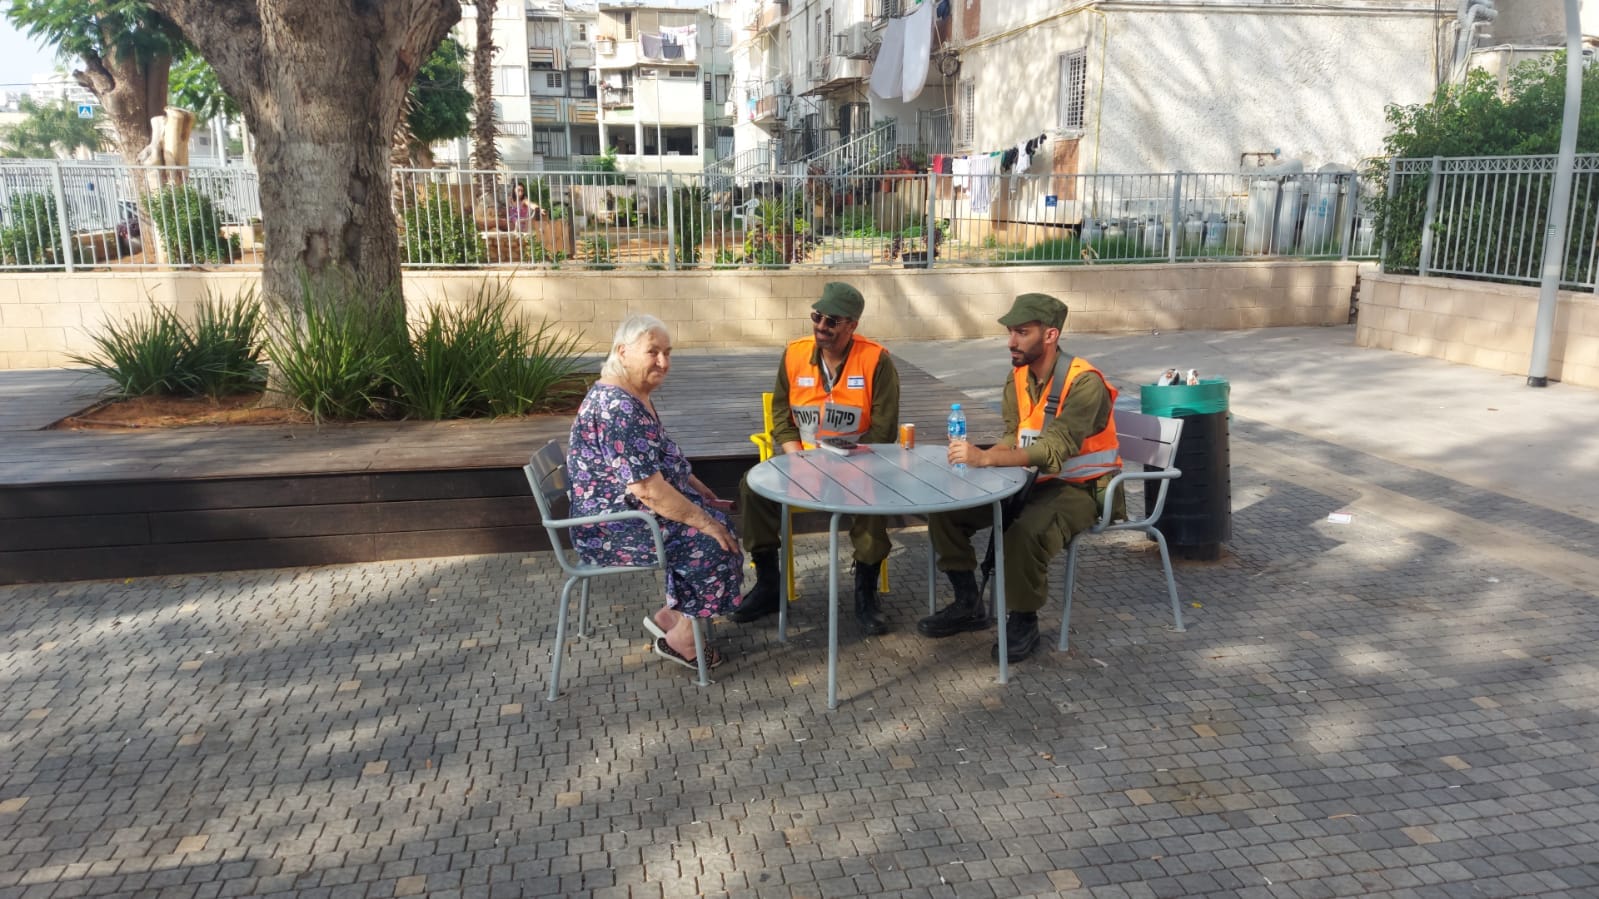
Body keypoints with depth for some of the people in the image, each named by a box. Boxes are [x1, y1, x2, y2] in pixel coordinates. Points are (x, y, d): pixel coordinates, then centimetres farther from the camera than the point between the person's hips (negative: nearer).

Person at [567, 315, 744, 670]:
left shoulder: (636, 396, 7)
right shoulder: (617, 407, -26)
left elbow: (668, 463, 18)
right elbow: (648, 488, -29)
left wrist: (709, 500, 13)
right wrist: (705, 521, -21)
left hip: (626, 512, 10)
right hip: (612, 528, -10)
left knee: (720, 521, 7)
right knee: (713, 542, -12)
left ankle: (670, 616, 14)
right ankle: (680, 639, 3)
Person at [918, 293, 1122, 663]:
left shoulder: (1084, 381, -23)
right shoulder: (1018, 378, 1)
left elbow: (1054, 450, -33)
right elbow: (1014, 439, 2)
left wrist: (985, 458, -44)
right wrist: (974, 459, -19)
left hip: (1081, 487, -7)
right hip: (1034, 480, 7)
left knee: (1025, 533, -37)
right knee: (944, 508, -6)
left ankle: (1024, 622, -11)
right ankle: (968, 605, 8)